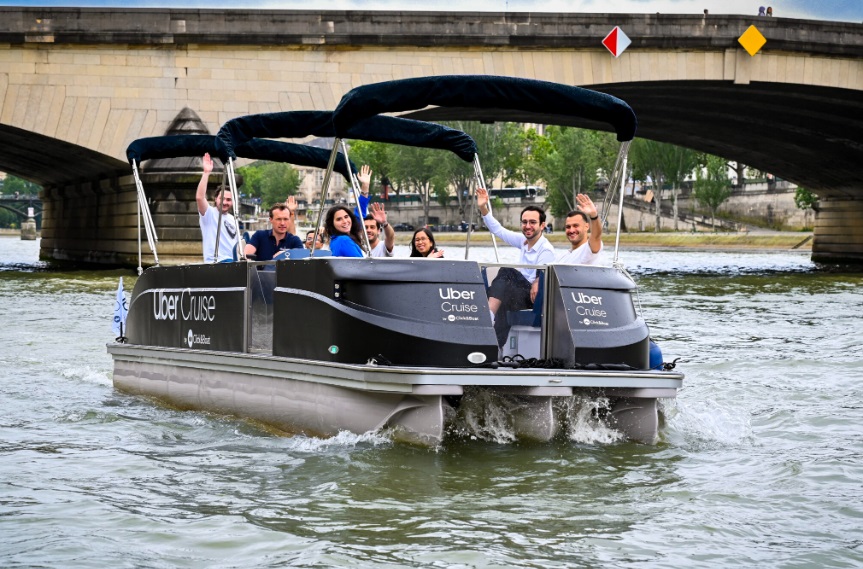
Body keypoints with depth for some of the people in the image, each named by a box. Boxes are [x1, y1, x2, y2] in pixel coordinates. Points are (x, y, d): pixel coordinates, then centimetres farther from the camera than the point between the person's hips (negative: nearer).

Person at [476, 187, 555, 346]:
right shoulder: (524, 241, 9)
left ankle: (488, 316, -40)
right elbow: (498, 230, 14)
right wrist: (483, 208, 7)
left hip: (534, 298, -7)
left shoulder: (546, 250, -12)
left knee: (507, 272, -29)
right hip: (521, 293, 7)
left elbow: (540, 281, -17)